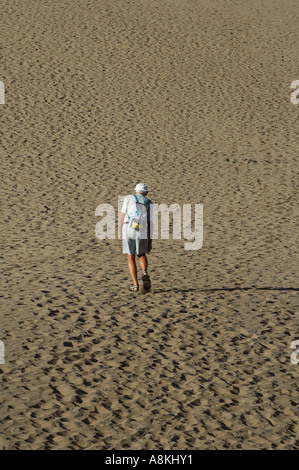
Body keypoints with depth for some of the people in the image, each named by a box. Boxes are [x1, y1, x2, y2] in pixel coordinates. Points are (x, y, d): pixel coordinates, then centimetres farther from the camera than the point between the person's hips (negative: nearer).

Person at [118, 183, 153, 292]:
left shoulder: (129, 198, 6)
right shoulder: (149, 204, 10)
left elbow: (121, 217, 1)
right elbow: (150, 223, 7)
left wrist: (119, 233, 8)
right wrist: (150, 242, 10)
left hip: (128, 232, -1)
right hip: (142, 233, 1)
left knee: (131, 258, 11)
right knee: (141, 255, 23)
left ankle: (135, 285, 4)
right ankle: (144, 273, -5)